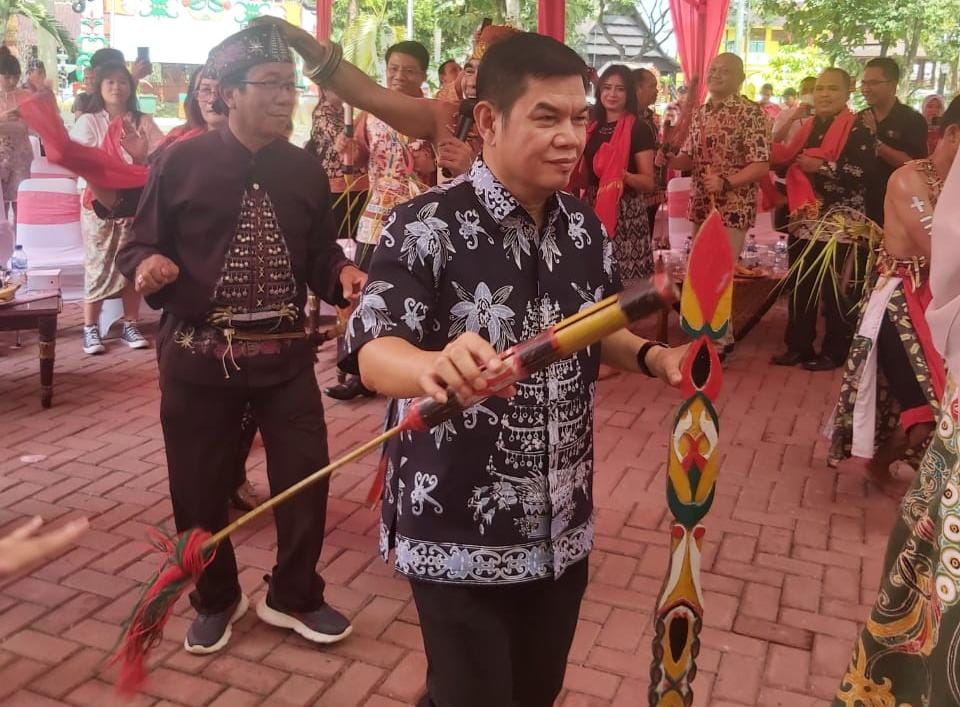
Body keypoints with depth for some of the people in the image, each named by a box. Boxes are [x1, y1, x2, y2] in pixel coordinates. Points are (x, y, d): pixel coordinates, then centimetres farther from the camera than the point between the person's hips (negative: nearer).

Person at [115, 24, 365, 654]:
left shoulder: (307, 171, 4)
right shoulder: (182, 163, -5)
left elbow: (319, 253, 7)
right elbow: (137, 246, -1)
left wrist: (343, 275, -14)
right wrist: (149, 264, -23)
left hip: (286, 351, 2)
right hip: (197, 354, -2)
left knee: (306, 476, 6)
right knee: (200, 486, 10)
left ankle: (294, 596, 31)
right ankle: (217, 600, 37)